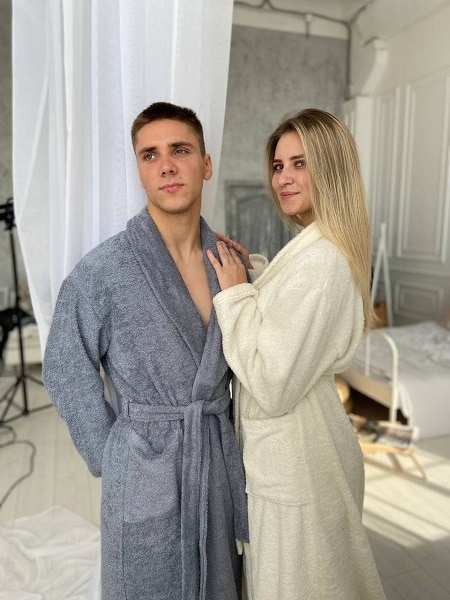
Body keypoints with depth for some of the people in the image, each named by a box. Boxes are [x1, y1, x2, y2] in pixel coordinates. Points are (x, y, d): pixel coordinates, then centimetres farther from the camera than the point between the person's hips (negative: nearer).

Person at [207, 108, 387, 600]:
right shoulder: (321, 248, 4)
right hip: (295, 447, 10)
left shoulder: (320, 261, -27)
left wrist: (235, 293, -21)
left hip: (294, 455, -10)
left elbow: (272, 387, -28)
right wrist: (252, 269, 3)